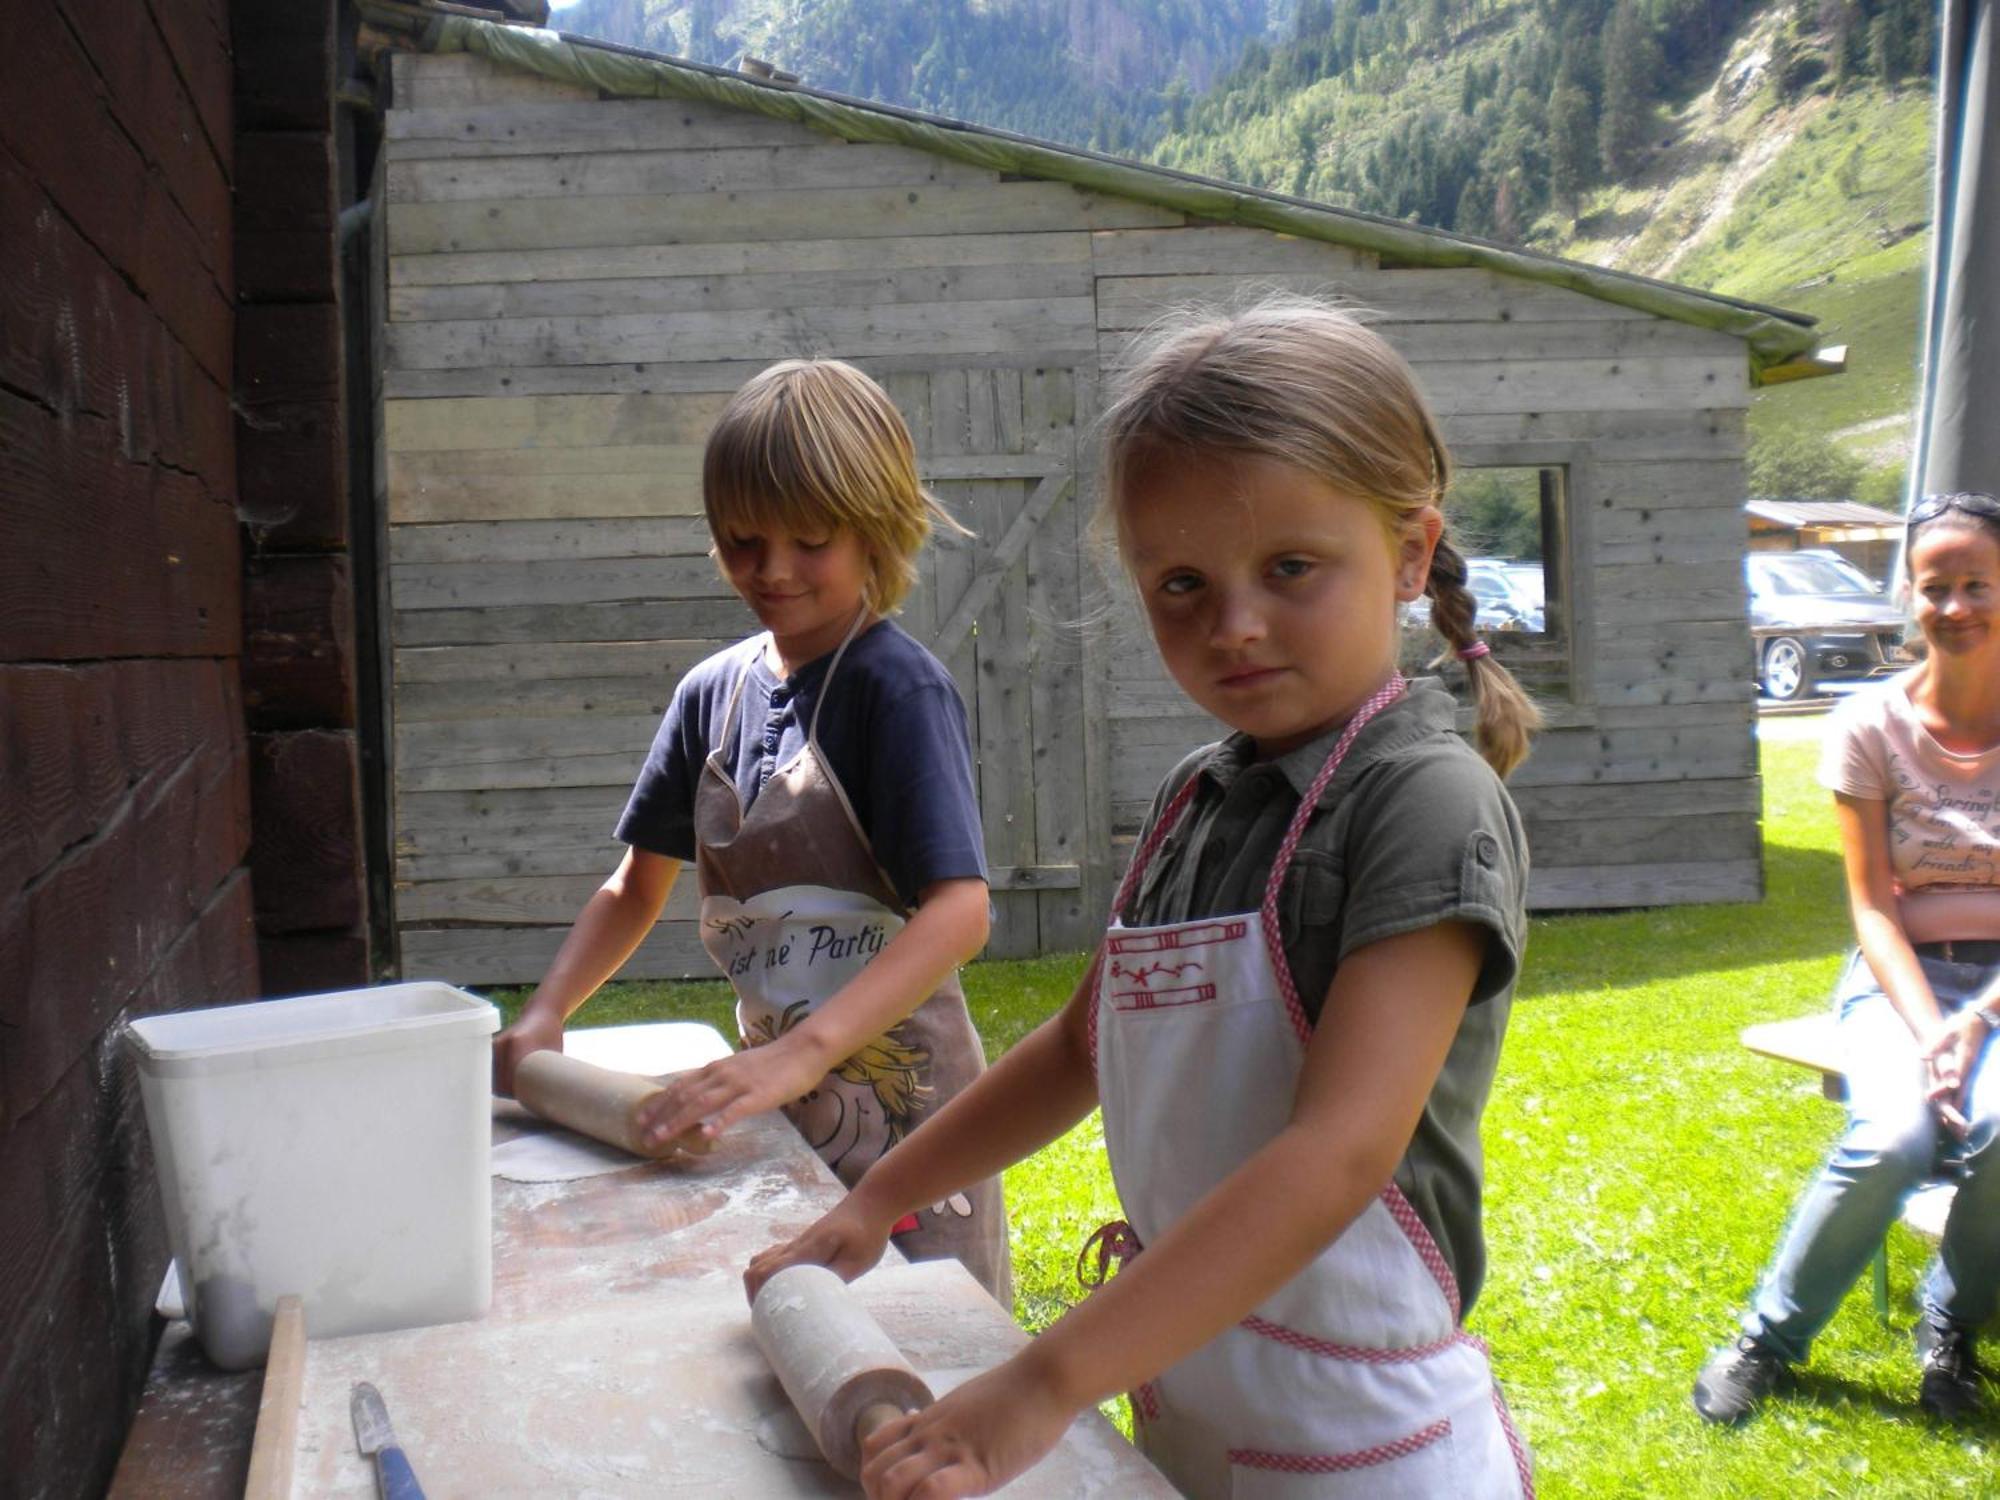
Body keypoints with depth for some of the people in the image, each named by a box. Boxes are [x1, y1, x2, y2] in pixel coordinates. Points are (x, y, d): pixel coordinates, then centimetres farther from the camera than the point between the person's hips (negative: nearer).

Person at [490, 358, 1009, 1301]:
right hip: (774, 1093, 6)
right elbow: (638, 885, 14)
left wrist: (801, 1053, -36)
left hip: (899, 1098, -6)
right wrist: (543, 1018, 0)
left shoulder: (899, 688, -14)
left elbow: (960, 911, -25)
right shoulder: (714, 691, 6)